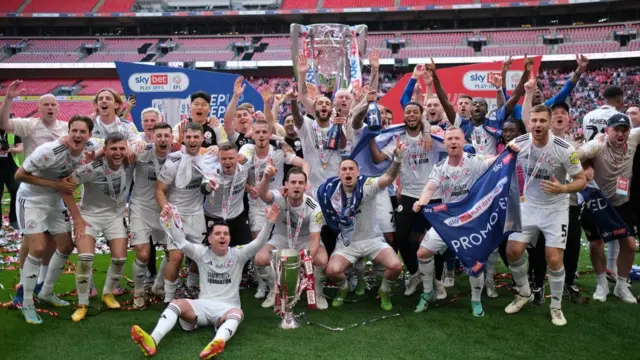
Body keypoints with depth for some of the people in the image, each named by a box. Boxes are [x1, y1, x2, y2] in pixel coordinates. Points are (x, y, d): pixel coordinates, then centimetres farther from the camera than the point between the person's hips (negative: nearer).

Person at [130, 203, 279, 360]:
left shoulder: (238, 254, 2)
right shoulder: (202, 253, 6)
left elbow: (258, 243, -13)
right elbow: (180, 241, -7)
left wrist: (268, 223, -31)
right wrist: (169, 221, -25)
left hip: (227, 307, -2)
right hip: (203, 304, 2)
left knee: (237, 312, -37)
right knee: (177, 303, -25)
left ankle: (217, 343, -67)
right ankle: (153, 341, -47)